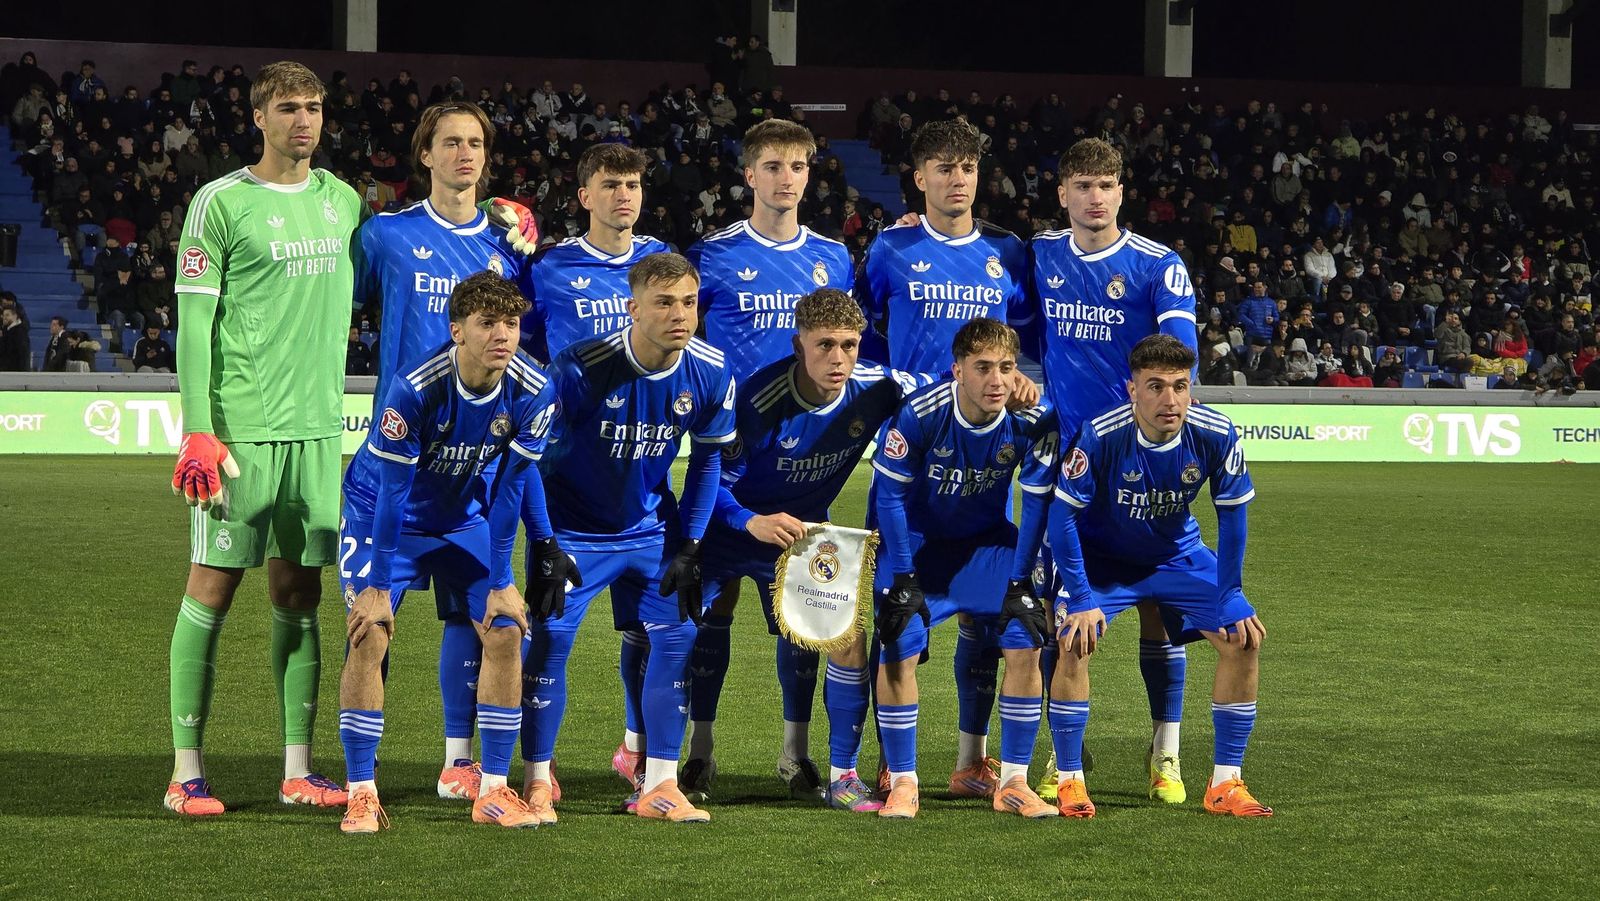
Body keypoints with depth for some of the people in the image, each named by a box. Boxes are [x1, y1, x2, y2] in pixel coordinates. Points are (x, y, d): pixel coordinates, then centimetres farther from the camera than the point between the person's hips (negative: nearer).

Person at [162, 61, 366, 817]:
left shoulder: (341, 200, 12)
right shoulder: (221, 203, -5)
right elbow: (194, 322, -7)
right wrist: (198, 433, -15)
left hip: (317, 427, 5)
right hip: (240, 428, -5)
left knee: (299, 594, 8)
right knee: (212, 588, -2)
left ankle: (297, 769, 12)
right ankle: (186, 771, 2)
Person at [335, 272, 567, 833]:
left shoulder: (532, 392, -21)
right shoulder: (416, 388, -33)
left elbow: (512, 484, -11)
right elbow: (392, 489, -26)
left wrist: (500, 583, -8)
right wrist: (377, 587, -22)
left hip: (463, 518, 4)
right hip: (381, 514, -4)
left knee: (506, 632, -5)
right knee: (369, 637, -17)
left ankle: (493, 791, 4)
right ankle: (361, 795, -10)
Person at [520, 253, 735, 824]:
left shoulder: (710, 374, -14)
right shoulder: (581, 369, -26)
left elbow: (707, 461, 2)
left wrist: (689, 549, -3)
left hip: (650, 527, 4)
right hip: (574, 526, -4)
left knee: (678, 634, -4)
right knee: (551, 635, -10)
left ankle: (658, 785, 6)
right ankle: (537, 781, 4)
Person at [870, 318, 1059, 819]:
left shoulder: (1033, 421, -21)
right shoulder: (920, 413, -28)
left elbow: (1036, 504, -8)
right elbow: (890, 495, -16)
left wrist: (1019, 583, -10)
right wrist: (903, 580, -16)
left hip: (988, 542, 2)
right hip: (916, 540, -2)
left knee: (1025, 643, -13)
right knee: (899, 649, -17)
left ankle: (1013, 782, 0)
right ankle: (902, 784, -3)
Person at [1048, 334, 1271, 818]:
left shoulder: (1216, 434, -24)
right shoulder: (1099, 437, -31)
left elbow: (1232, 516, -8)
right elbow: (1063, 519, -20)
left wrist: (1230, 598, -9)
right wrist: (1081, 599, -22)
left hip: (1177, 555, 3)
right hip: (1101, 556, -3)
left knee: (1244, 640, -11)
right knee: (1075, 642, -26)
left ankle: (1225, 783, 1)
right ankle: (1070, 781, -10)